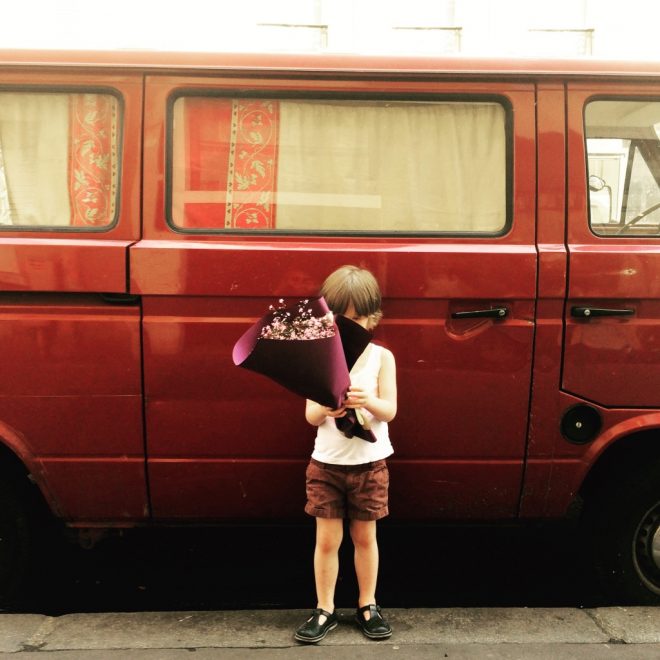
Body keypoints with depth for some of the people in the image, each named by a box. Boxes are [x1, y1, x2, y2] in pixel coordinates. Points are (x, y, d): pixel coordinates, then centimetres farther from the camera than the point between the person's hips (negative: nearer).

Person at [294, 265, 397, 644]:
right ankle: (325, 610, 22)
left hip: (370, 462, 0)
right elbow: (310, 416, -8)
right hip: (327, 462, 0)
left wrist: (368, 401, -32)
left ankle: (368, 606, 29)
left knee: (365, 537, 13)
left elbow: (390, 411, -11)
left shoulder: (382, 357, -5)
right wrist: (325, 408, -31)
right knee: (327, 540, 7)